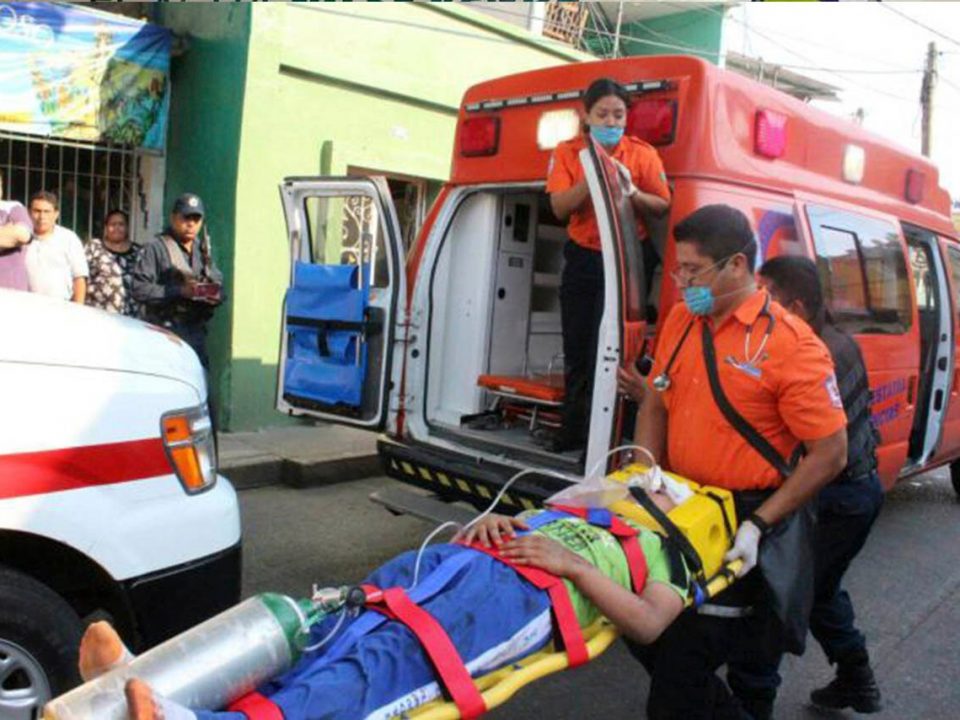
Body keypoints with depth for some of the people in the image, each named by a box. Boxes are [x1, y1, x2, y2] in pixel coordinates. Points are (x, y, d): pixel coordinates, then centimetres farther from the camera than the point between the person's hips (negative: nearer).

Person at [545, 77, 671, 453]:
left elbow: (663, 207, -2)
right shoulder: (568, 153, 1)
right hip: (581, 259, 2)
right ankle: (573, 430, 22)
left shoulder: (643, 154, -2)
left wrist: (631, 192, -20)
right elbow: (559, 208, -10)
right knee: (576, 348, 9)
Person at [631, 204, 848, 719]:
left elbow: (830, 454, -15)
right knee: (646, 636, 19)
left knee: (680, 674, -1)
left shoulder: (790, 344, -16)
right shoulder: (680, 321, 3)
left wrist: (758, 526, -18)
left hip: (739, 526, -7)